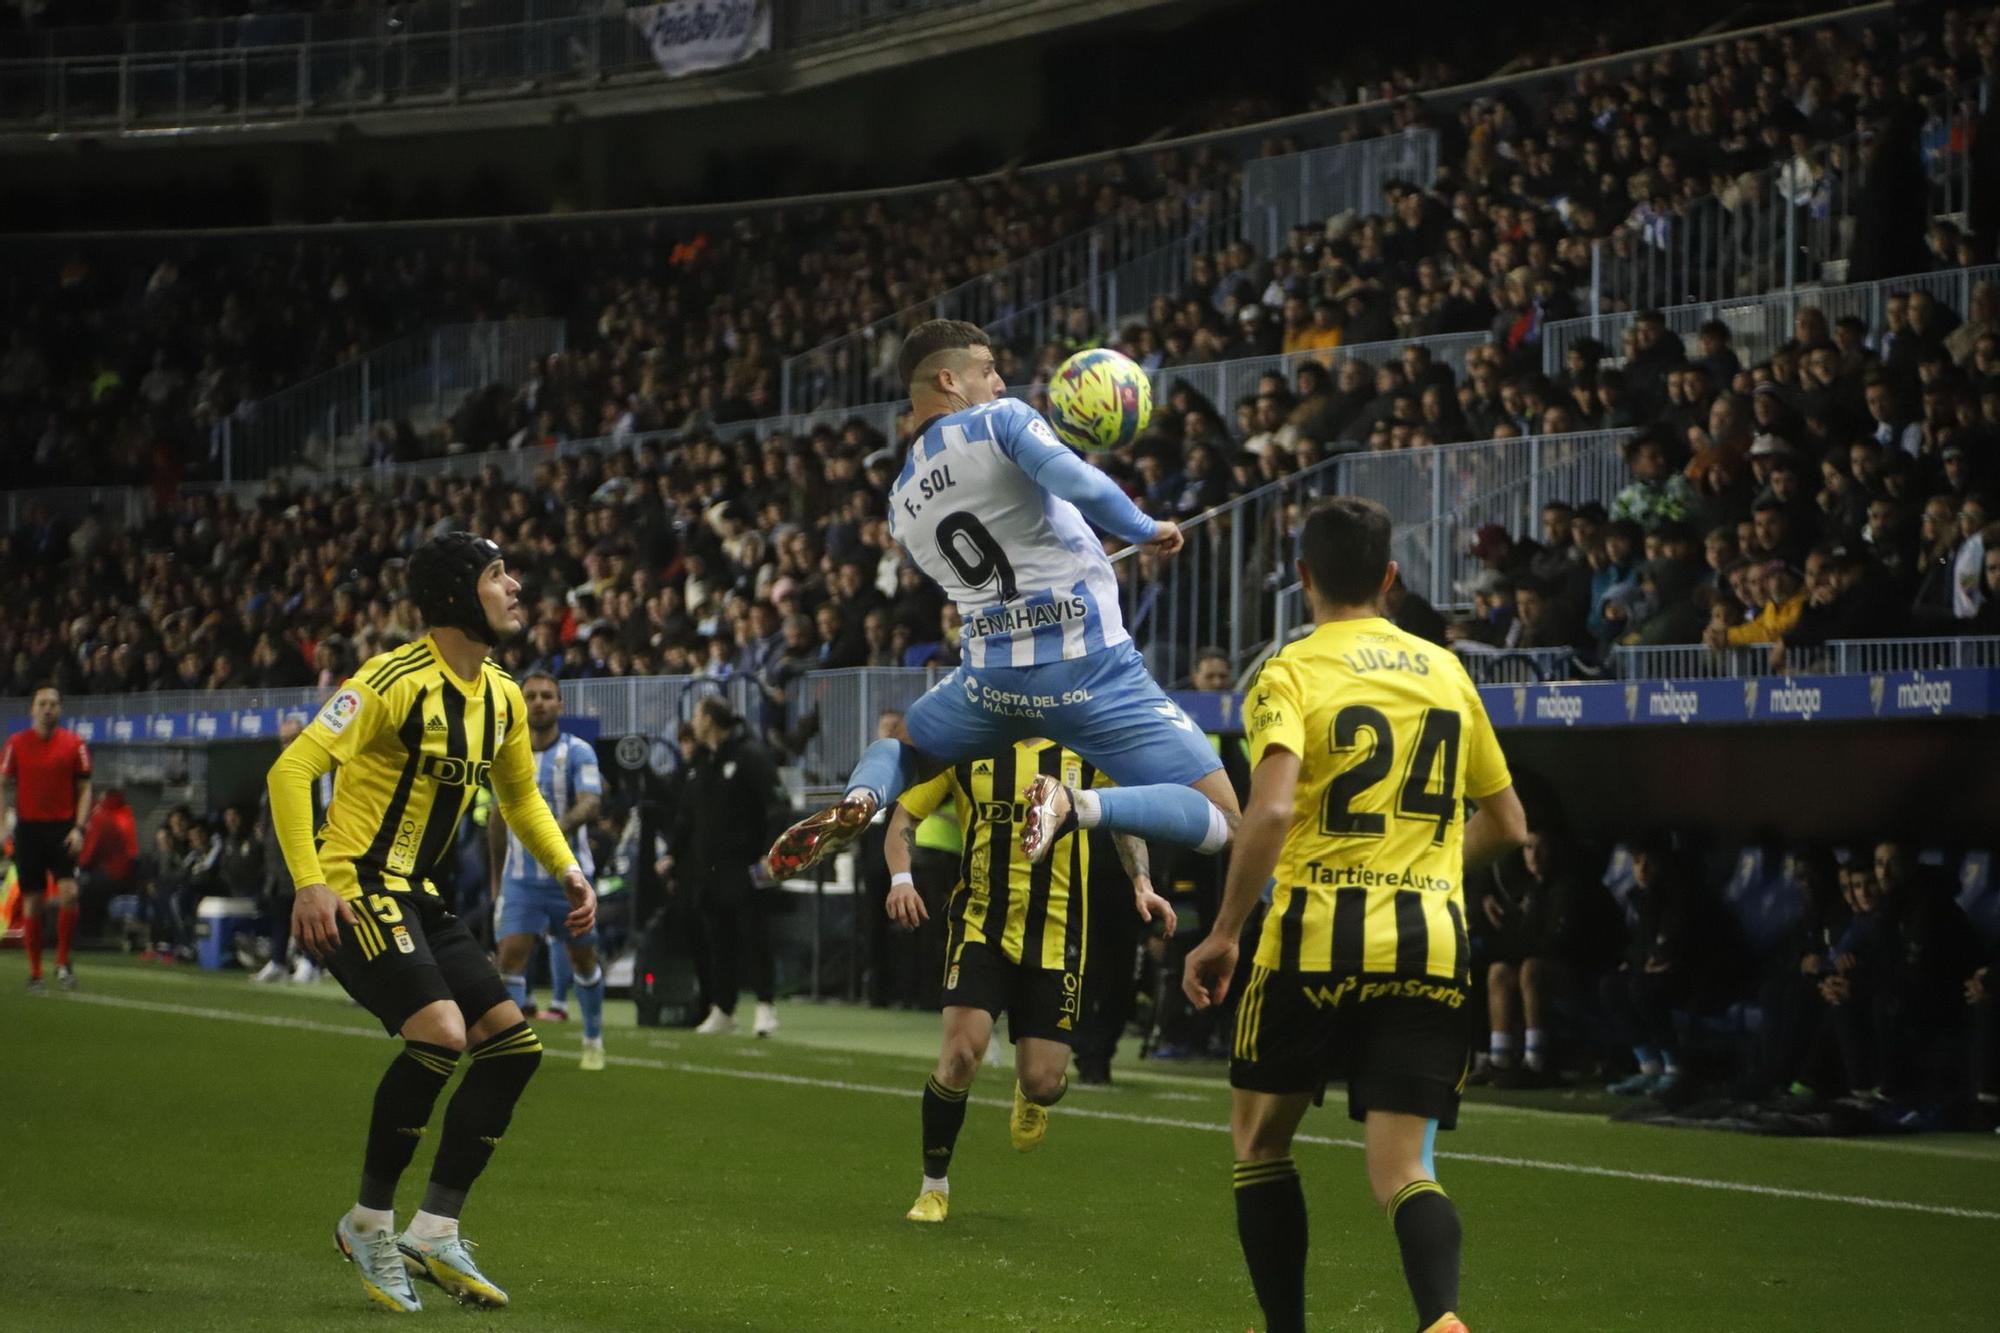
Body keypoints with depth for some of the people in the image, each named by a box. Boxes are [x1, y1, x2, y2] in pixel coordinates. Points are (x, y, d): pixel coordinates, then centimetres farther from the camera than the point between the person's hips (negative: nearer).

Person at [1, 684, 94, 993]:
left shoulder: (74, 744, 2)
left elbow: (84, 790, 5)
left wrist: (78, 828, -6)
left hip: (62, 829, -1)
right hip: (28, 828, 1)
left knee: (69, 893, -16)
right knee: (32, 901, 2)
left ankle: (63, 963, 0)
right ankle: (35, 974, 10)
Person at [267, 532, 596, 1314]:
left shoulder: (501, 699, 9)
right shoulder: (394, 682, -16)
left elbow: (519, 794, 27)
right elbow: (291, 770, -19)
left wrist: (565, 868, 12)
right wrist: (309, 883, -26)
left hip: (415, 897, 9)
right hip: (352, 891, -9)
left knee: (513, 1044, 0)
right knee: (440, 1034, -26)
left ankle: (435, 1232, 5)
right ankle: (369, 1222, -8)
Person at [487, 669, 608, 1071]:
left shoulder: (578, 751, -7)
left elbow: (591, 802, -22)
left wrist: (561, 826, -42)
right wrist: (496, 878, 18)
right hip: (521, 879, 2)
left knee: (583, 960, 10)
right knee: (511, 957, -14)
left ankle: (594, 1040, 31)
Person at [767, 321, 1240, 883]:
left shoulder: (901, 504, 15)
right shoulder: (1000, 420, -4)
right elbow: (1083, 489, -21)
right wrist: (1146, 529, -4)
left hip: (993, 677, 5)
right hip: (1088, 668, -5)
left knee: (898, 746, 35)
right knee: (1220, 822, -2)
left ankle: (858, 802, -2)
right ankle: (1072, 804, -26)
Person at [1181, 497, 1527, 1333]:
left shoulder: (1290, 675, -2)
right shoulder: (1446, 672, 13)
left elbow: (1270, 812, -19)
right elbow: (1506, 826, 20)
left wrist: (1223, 934, -11)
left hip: (1316, 942, -3)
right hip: (1430, 950, 3)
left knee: (1260, 1138, 19)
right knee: (1402, 1171, -1)